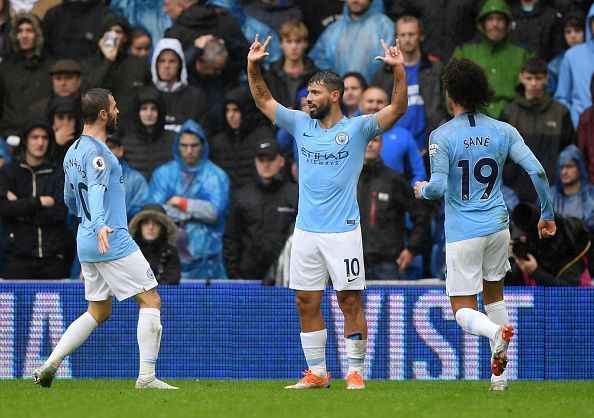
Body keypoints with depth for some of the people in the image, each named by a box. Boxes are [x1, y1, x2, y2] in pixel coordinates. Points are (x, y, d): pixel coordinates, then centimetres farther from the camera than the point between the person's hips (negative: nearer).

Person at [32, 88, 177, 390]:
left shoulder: (73, 152, 16)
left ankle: (49, 365, 5)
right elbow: (96, 190, -30)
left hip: (87, 242, 10)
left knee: (98, 312, 16)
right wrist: (100, 225, -45)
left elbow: (70, 201, 28)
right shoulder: (97, 152, -13)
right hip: (113, 241, -10)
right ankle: (147, 376, -9)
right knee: (151, 301, -4)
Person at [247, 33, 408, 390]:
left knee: (351, 301, -3)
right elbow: (264, 100, 16)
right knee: (307, 303, 6)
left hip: (343, 230, -5)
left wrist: (400, 70, -25)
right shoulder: (301, 125, 10)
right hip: (306, 232, 5)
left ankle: (355, 371, 4)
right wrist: (253, 67, 4)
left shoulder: (357, 129, -3)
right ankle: (317, 373, 14)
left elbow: (397, 109, -12)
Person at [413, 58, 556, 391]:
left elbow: (439, 187, -19)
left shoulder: (442, 136, -11)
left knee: (464, 311, 3)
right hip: (498, 226, 4)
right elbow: (537, 171, -7)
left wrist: (423, 190, 5)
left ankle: (497, 332, -30)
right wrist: (547, 214, 5)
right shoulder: (503, 132, 0)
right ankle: (500, 372, 17)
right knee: (494, 294, 23)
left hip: (463, 233, -4)